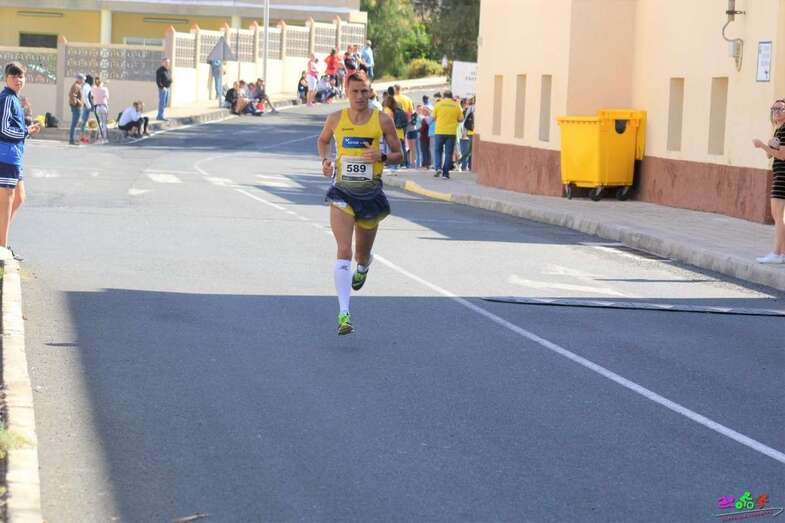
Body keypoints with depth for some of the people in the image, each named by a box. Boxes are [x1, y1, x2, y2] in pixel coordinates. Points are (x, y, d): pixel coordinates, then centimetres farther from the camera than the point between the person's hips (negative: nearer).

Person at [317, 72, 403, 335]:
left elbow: (398, 155, 5)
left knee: (361, 255, 14)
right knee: (344, 251, -17)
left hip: (371, 192, 1)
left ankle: (364, 265, 56)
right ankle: (344, 314, -21)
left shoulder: (383, 121, -2)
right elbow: (322, 140, 22)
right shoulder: (336, 119, 2)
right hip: (342, 192, -1)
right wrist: (325, 160, 2)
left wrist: (382, 157, -16)